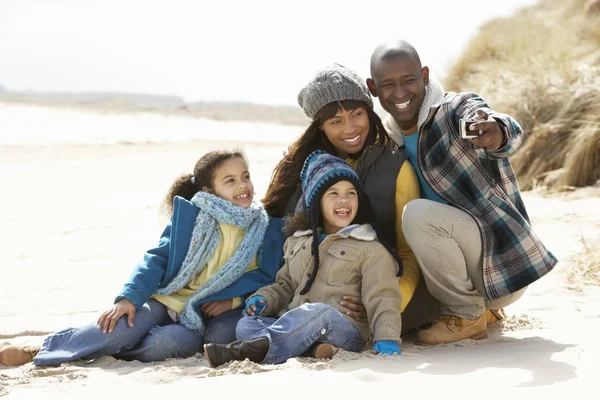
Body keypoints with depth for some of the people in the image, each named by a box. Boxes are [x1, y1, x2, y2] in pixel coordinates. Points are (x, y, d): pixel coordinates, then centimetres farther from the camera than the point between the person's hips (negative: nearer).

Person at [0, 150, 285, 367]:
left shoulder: (267, 228, 1)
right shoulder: (190, 215, -2)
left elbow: (265, 277, 4)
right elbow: (158, 258, -4)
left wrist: (233, 300, -12)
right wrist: (129, 297, -17)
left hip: (208, 315, 0)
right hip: (168, 300, 0)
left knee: (174, 342, -35)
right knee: (119, 330, -28)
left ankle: (105, 350, -15)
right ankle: (40, 350, -10)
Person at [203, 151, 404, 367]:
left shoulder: (371, 249, 5)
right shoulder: (298, 242, 24)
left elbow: (381, 298, -4)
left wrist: (387, 338, -20)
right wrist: (265, 299, 8)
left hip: (345, 330, -5)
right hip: (292, 327, 6)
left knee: (317, 312, -37)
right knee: (246, 324, -20)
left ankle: (256, 348, -53)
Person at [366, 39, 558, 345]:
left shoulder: (457, 108, -13)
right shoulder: (388, 142, 7)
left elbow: (510, 133, -36)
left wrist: (496, 132, -61)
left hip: (505, 261, -8)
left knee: (419, 214, -29)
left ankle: (467, 314, -11)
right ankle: (481, 306, 18)